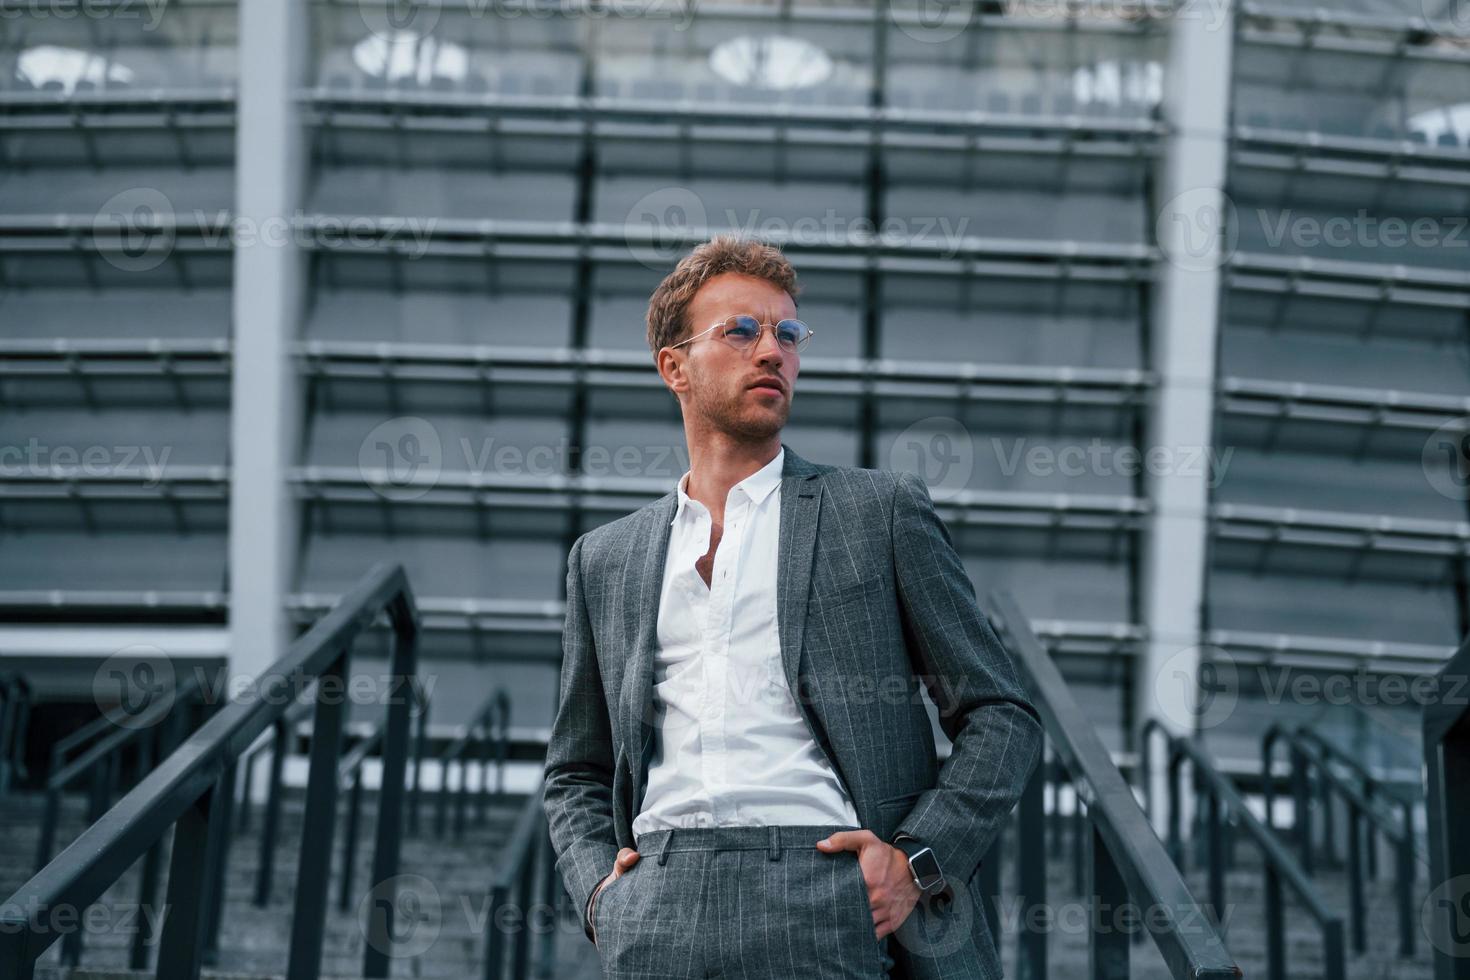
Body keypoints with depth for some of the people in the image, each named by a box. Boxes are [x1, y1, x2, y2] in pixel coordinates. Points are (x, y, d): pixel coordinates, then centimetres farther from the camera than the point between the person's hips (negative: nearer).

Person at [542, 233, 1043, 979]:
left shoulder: (881, 512, 11)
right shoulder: (605, 559, 19)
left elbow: (1003, 718, 8)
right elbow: (576, 773, 24)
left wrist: (920, 859, -5)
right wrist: (596, 887, 5)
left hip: (827, 913, -2)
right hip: (657, 911, 2)